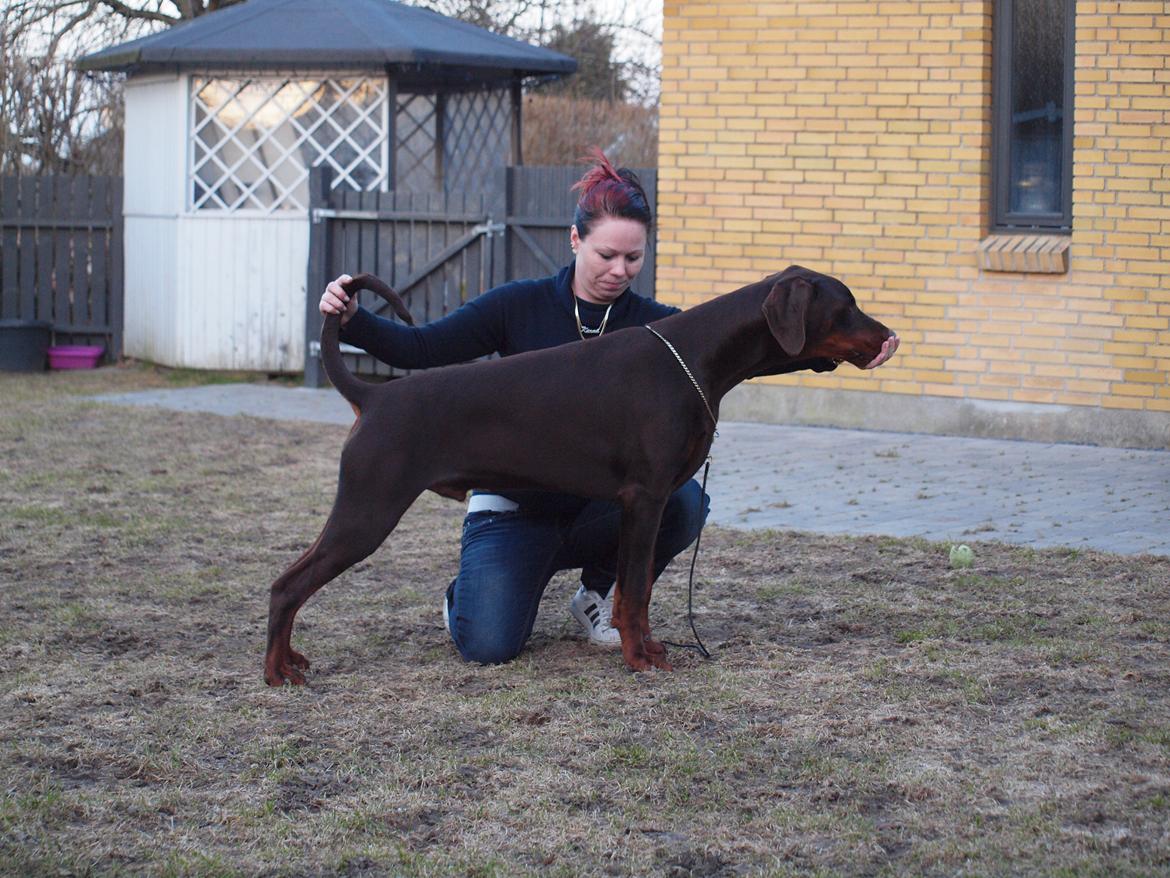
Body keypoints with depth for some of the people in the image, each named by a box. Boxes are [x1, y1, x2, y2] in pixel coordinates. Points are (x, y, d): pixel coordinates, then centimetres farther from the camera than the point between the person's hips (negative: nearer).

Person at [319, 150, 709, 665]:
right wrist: (353, 322, -27)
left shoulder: (652, 325, -3)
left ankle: (598, 592, 0)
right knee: (488, 647, -25)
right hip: (516, 508, -2)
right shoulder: (522, 305, -7)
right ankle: (470, 593, 16)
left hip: (598, 505, 2)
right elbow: (421, 349, -10)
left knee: (684, 501, -31)